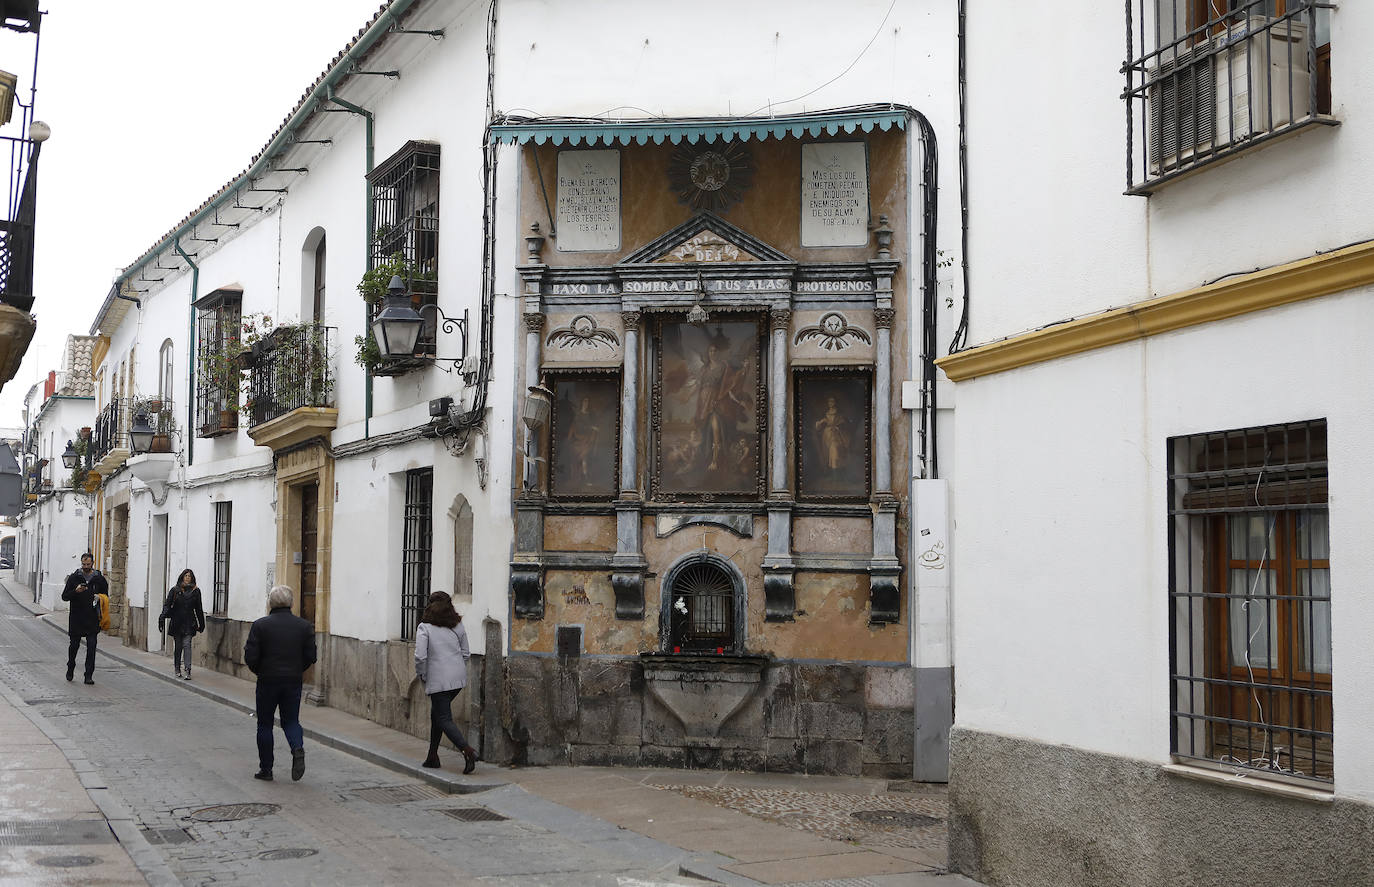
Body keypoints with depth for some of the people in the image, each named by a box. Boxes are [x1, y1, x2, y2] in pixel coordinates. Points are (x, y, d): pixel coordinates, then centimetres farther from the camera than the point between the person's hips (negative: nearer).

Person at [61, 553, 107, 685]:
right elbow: (64, 596, 1)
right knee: (74, 644, 10)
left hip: (92, 619, 0)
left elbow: (105, 595, 18)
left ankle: (89, 675, -5)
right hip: (76, 618, 0)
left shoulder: (99, 579, 6)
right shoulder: (74, 578, 2)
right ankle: (71, 668, 35)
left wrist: (100, 598, -5)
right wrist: (75, 591, -18)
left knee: (91, 646, -6)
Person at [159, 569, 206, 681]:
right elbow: (167, 605, -2)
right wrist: (162, 619, -15)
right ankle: (178, 669, 19)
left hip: (189, 623, -1)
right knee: (178, 646, 8)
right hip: (177, 623, 1)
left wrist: (201, 624, 14)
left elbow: (198, 609, 12)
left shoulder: (195, 591, 6)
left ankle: (187, 671, -19)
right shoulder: (175, 590, 3)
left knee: (187, 645, -12)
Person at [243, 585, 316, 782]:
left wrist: (259, 671, 10)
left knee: (264, 724, 10)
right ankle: (298, 748, -15)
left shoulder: (260, 625, -9)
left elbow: (251, 657, -10)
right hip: (294, 681, 2)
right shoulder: (304, 626, -1)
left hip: (268, 681, -2)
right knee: (291, 720, 14)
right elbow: (311, 656, 0)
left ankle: (266, 769, 12)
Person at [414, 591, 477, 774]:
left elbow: (420, 657, -14)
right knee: (437, 713, 21)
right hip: (459, 677, 6)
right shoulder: (458, 625, 7)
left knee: (444, 719, -2)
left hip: (438, 680, -6)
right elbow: (465, 653, 11)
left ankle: (468, 750, -23)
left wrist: (421, 675, 2)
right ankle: (433, 756, 24)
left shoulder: (425, 628, -8)